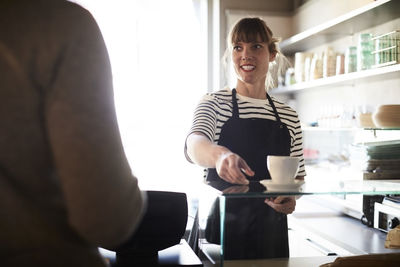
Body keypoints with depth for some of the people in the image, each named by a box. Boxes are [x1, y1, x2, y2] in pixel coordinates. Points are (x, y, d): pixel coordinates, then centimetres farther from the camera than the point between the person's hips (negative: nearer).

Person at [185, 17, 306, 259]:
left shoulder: (289, 116, 8)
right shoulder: (215, 102, -3)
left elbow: (298, 176, 14)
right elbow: (194, 145, -23)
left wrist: (291, 197, -9)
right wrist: (219, 155, -46)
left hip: (270, 231, 3)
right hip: (221, 227, -3)